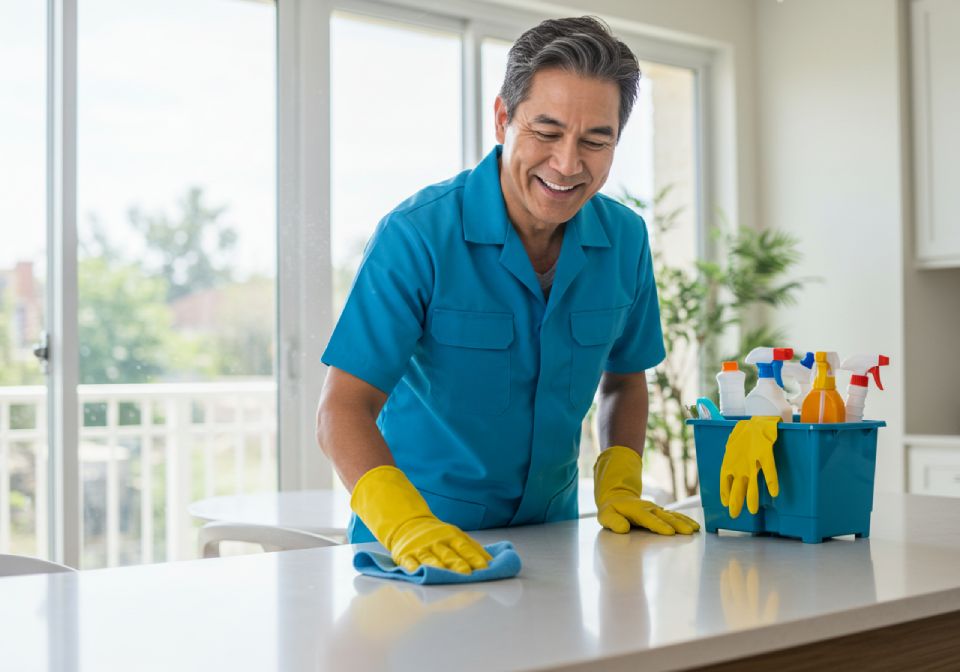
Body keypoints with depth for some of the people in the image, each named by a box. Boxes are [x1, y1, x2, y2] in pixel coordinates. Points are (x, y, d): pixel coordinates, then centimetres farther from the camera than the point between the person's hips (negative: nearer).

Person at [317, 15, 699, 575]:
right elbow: (343, 411, -18)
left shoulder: (625, 239, -1)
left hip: (548, 532, 4)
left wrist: (619, 488, -1)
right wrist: (407, 525, -32)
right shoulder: (418, 235, -16)